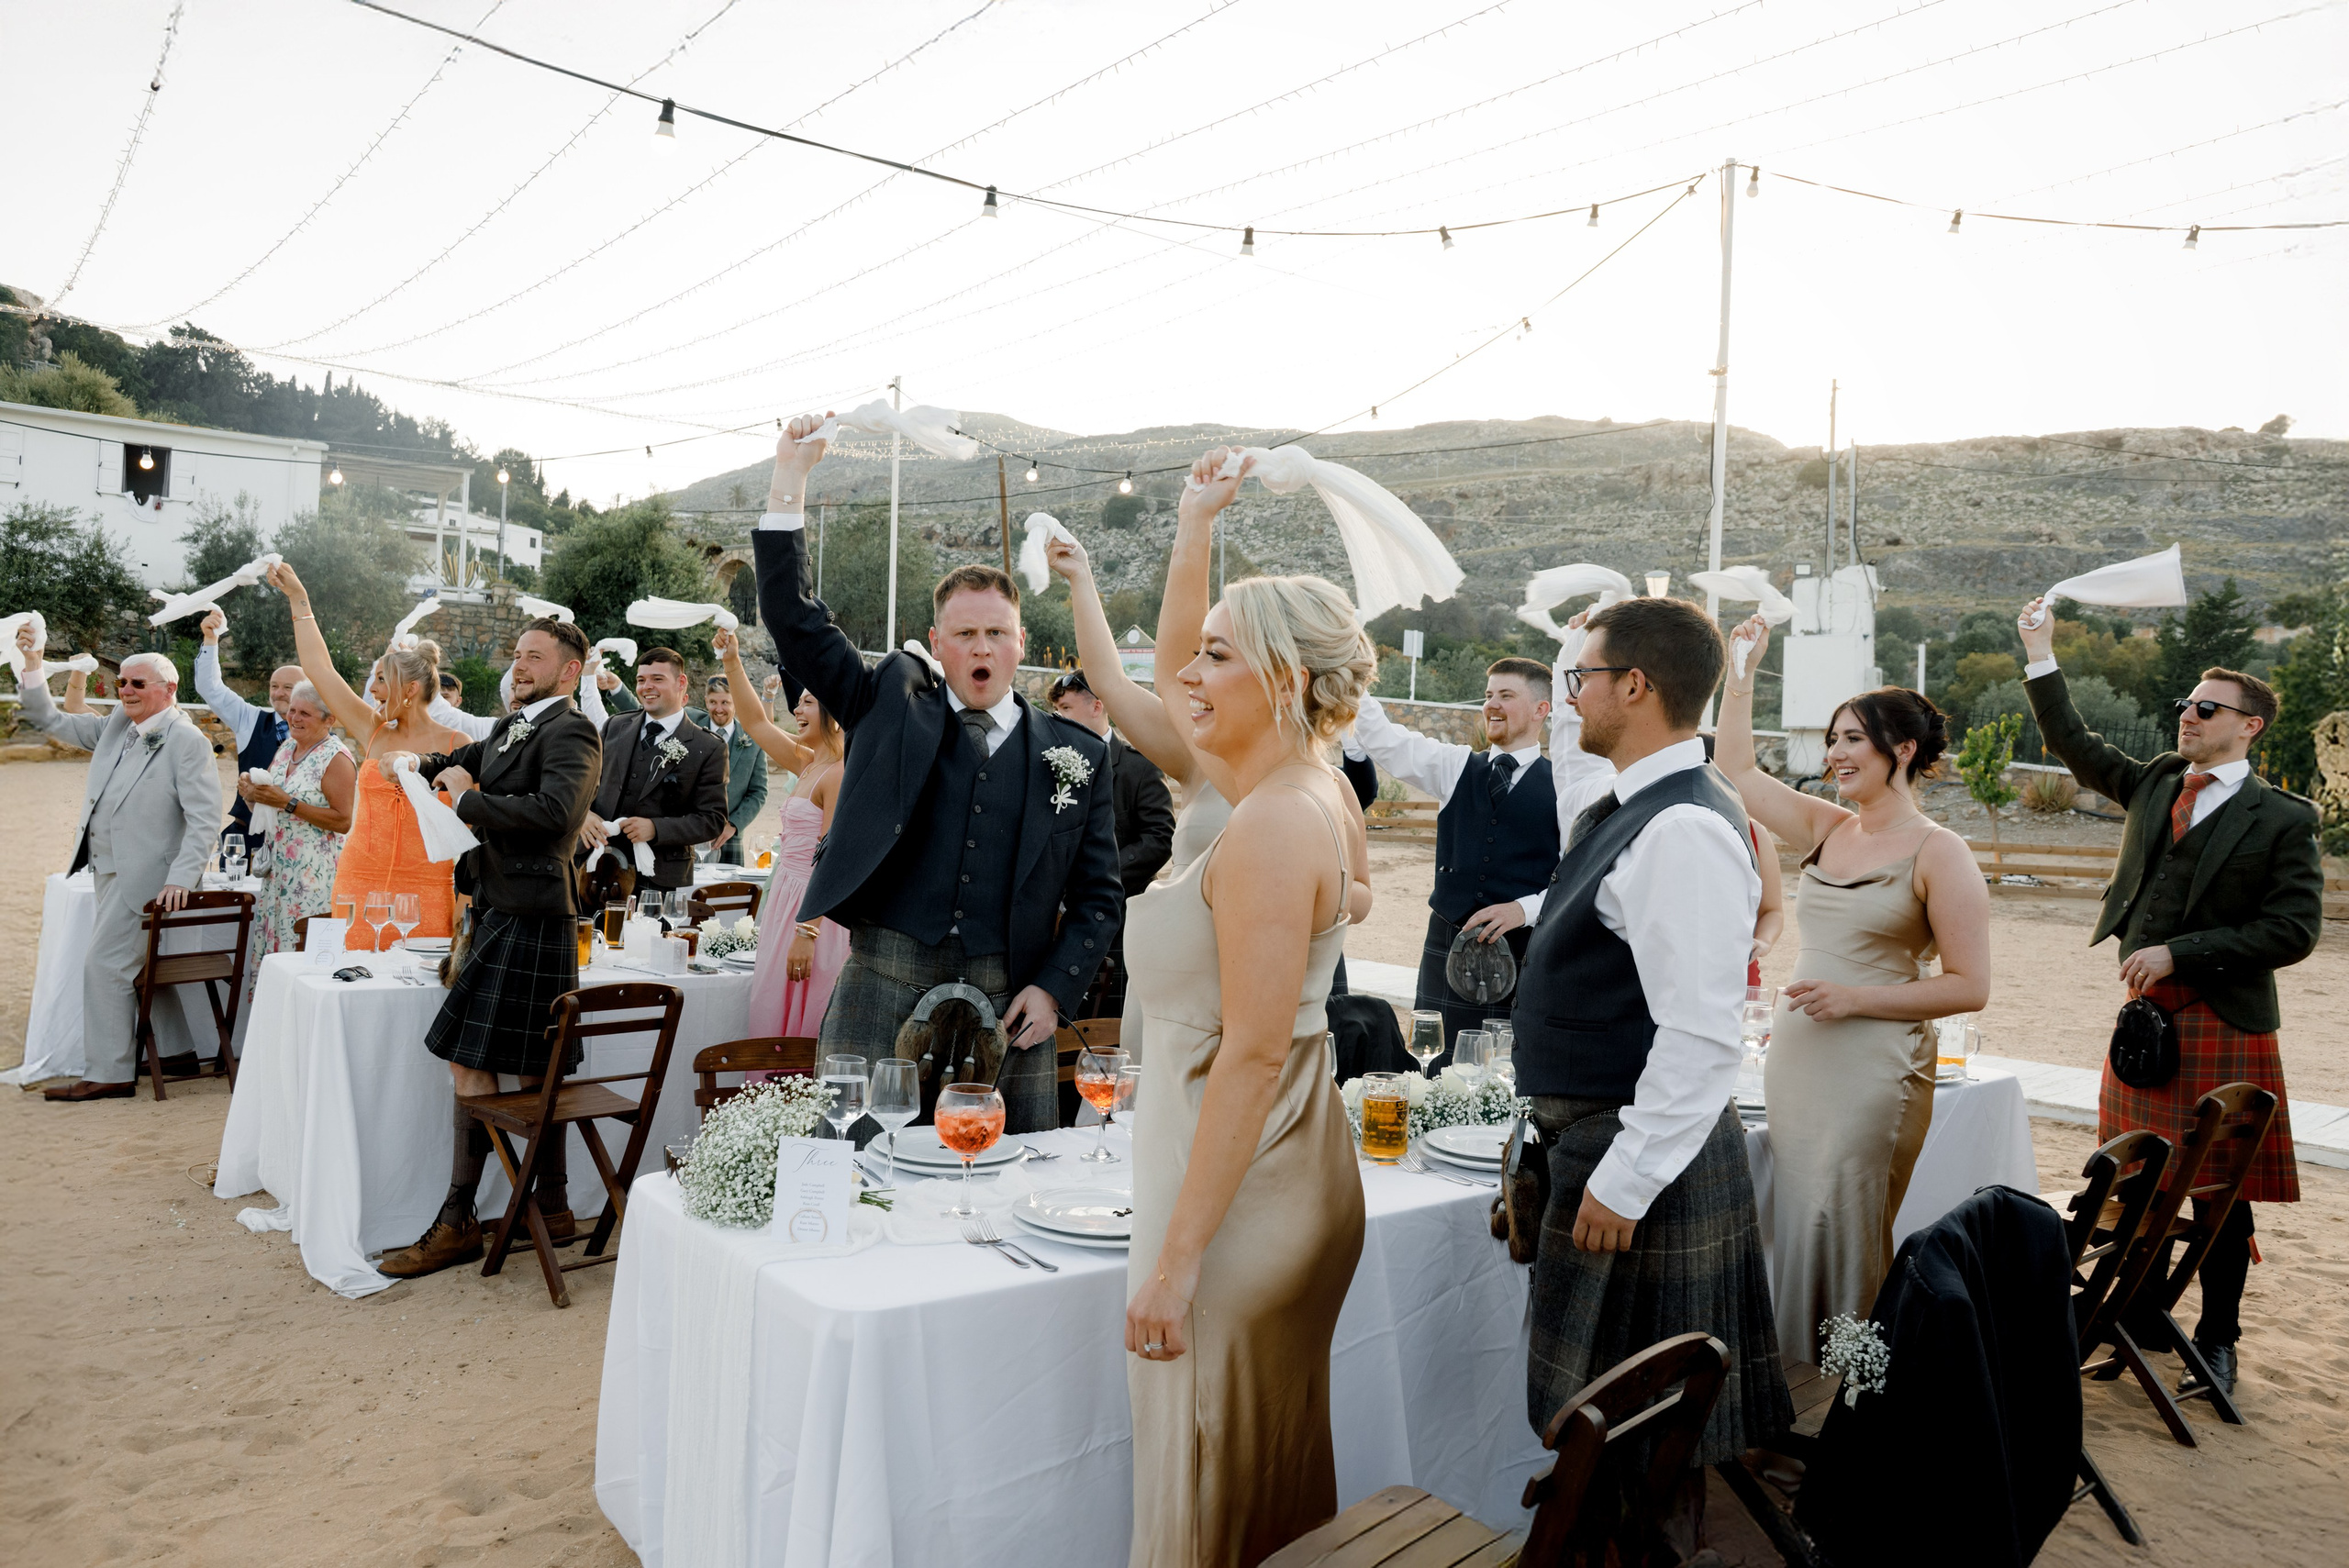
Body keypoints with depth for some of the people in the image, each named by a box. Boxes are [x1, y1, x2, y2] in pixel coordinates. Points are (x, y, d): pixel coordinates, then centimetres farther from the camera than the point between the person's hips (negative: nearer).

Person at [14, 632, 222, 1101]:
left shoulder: (187, 741, -14)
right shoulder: (115, 727, 10)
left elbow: (205, 820, -19)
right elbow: (51, 721, 19)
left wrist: (181, 879, -25)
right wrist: (31, 668, 5)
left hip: (145, 877, -8)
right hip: (112, 872, 9)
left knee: (106, 966, -6)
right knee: (141, 966, 16)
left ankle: (108, 1075, 3)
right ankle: (176, 1053, 28)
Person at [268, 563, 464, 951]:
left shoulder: (456, 746, -1)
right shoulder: (373, 732, 10)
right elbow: (318, 668, 14)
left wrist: (464, 903, -7)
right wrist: (298, 598, 15)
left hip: (425, 891, -4)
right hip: (357, 886, 4)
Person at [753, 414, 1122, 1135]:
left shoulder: (1076, 752, 7)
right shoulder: (891, 703, 8)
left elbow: (1098, 895, 10)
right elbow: (794, 622, 1)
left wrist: (1055, 989, -3)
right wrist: (790, 479, -3)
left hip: (1007, 1007, 1)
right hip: (882, 994, 0)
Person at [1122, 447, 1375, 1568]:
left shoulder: (1271, 827, -22)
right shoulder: (1315, 789, 6)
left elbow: (1254, 1054, -24)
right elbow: (1164, 674, 24)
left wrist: (1176, 1257, -21)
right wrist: (1199, 523, 27)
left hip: (1240, 1187, -10)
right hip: (1295, 1178, 10)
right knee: (1279, 1476, 23)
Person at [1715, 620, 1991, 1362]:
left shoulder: (1938, 853, -8)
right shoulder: (1824, 827, 9)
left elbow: (1970, 986, -10)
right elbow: (1738, 768, 13)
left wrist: (1856, 998, -16)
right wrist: (1744, 669, 9)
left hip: (1872, 1071, -6)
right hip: (1793, 1060, 6)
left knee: (1840, 1232, -1)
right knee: (1794, 1228, 11)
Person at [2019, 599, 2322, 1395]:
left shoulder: (2283, 819, -7)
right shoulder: (2156, 783, 9)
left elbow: (2294, 930, -12)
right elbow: (2076, 745, 17)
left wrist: (2179, 952, -18)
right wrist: (2041, 655, 12)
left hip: (2221, 1021, -5)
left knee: (2220, 1191, 4)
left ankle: (2217, 1338, 18)